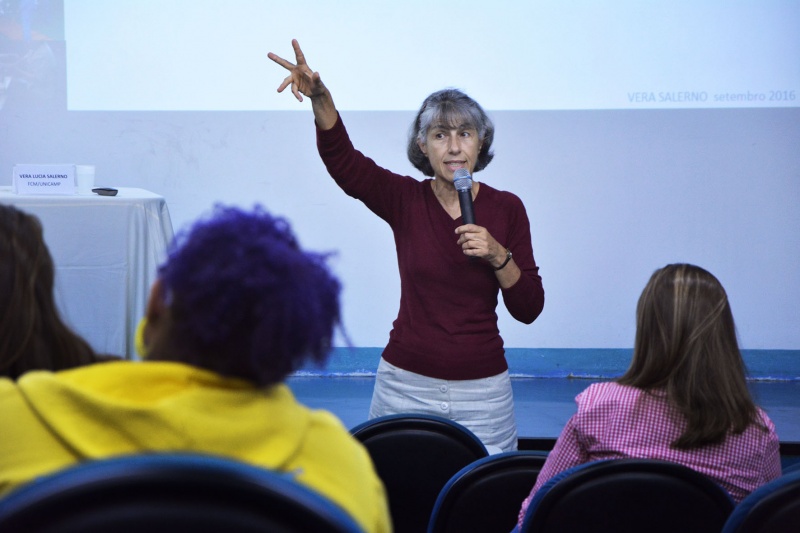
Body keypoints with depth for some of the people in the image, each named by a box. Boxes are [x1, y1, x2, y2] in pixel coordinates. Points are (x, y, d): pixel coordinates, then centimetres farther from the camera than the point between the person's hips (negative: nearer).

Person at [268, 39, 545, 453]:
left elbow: (529, 309, -2)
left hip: (482, 390, 0)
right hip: (406, 384, 0)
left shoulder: (505, 208, -1)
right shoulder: (405, 199, -2)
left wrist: (499, 256, -18)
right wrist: (320, 99, -37)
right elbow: (341, 159, -21)